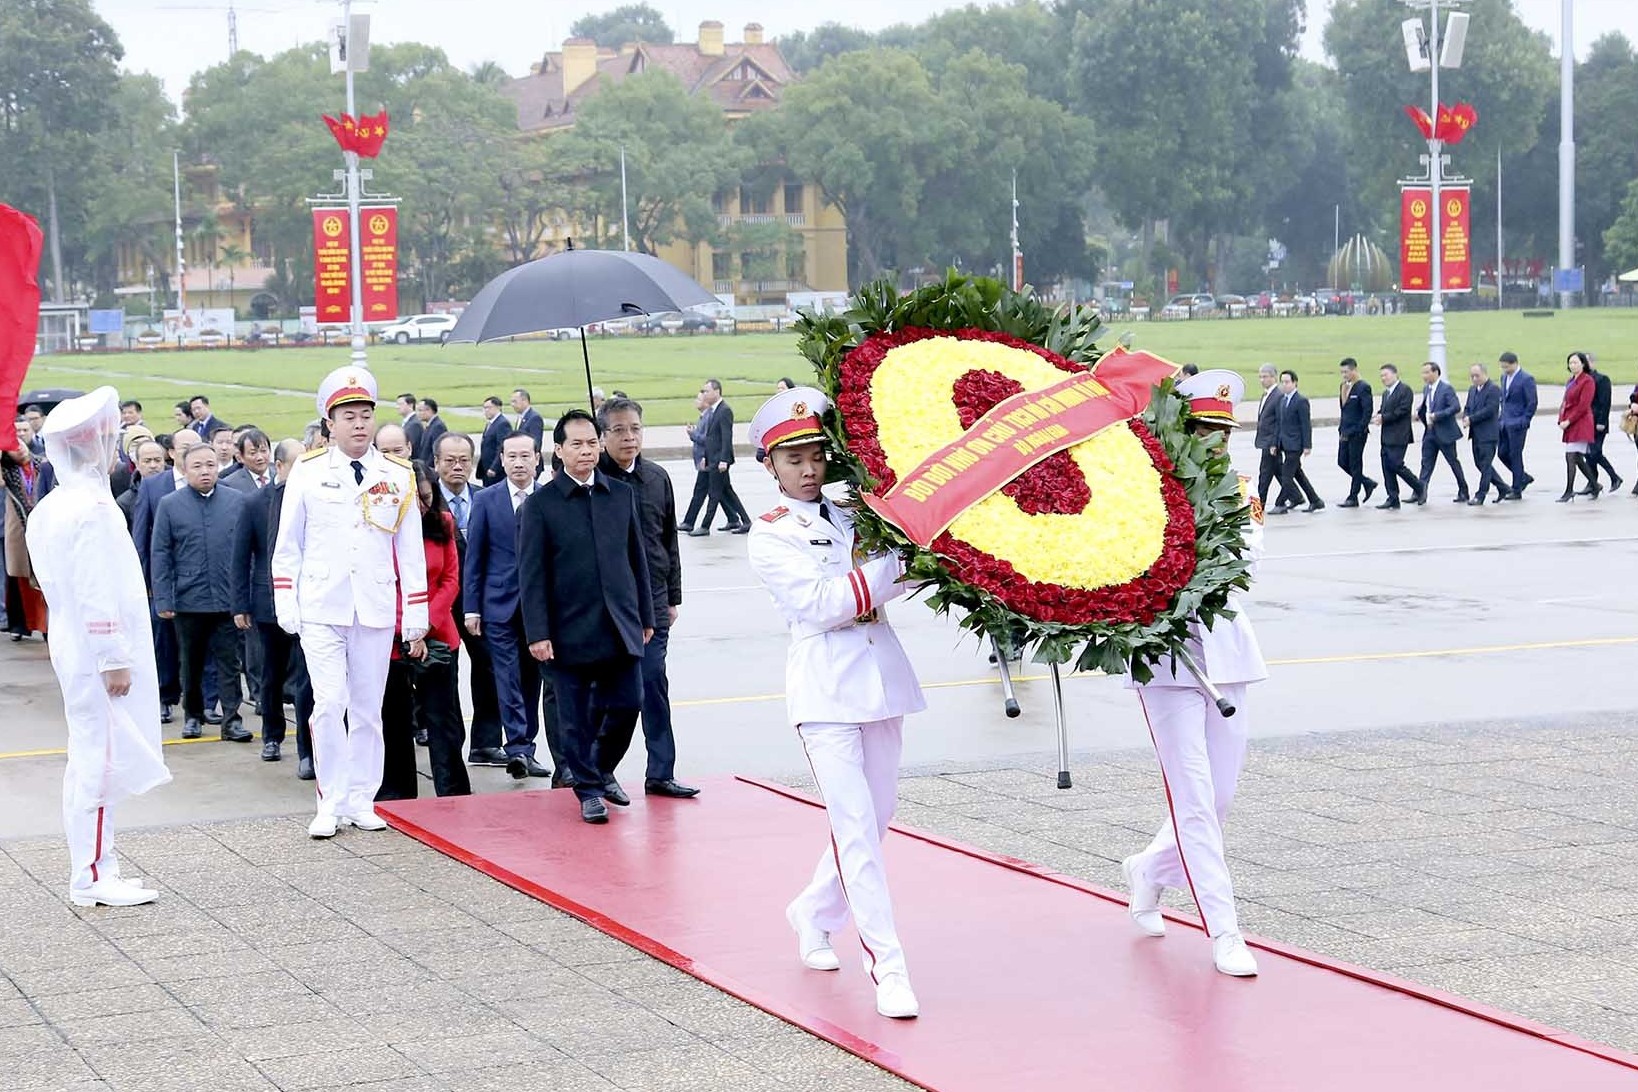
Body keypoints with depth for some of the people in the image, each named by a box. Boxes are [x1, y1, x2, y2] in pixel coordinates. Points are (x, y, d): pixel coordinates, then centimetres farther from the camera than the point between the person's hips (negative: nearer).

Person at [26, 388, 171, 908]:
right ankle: (92, 877, 0)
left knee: (89, 759, 15)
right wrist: (116, 659, -19)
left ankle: (91, 868, 21)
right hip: (99, 656, -10)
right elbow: (98, 593, -21)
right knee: (101, 761, -4)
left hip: (73, 648, 10)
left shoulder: (50, 508, 11)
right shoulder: (92, 506, -18)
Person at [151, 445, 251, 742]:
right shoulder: (170, 505, 1)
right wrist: (163, 600, -4)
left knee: (229, 662, -1)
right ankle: (192, 716, 24)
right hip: (188, 600, 0)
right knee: (191, 662, 12)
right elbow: (161, 554, 2)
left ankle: (231, 719, 0)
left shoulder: (237, 501, 3)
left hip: (227, 598, 0)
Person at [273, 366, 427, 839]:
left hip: (376, 610, 2)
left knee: (368, 709, 7)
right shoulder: (308, 473, 2)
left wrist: (415, 614, 4)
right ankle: (331, 804, -1)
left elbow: (410, 550, 8)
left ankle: (361, 801, 16)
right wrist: (286, 606, -1)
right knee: (329, 705, -9)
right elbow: (287, 546, 6)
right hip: (321, 609, -2)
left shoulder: (398, 477, 6)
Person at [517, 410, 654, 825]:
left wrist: (645, 616, 12)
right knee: (576, 719, 2)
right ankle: (588, 789, 15)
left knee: (627, 705, 1)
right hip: (571, 631, -3)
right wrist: (537, 633, -10)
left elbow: (637, 559, 14)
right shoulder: (540, 504, -2)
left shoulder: (622, 495, 9)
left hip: (620, 628, 3)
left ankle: (602, 769, 25)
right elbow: (532, 574, -4)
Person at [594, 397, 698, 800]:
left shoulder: (657, 478, 9)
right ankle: (601, 769, 12)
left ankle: (660, 774, 8)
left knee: (653, 685, 4)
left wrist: (673, 597, 14)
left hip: (653, 603, 4)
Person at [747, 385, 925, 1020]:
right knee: (856, 825, -11)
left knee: (878, 815, 12)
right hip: (826, 687, -6)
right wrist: (893, 565, -17)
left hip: (881, 677, 6)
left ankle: (814, 915, 35)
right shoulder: (770, 537, 0)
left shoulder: (853, 516, 14)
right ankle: (887, 967, -11)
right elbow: (819, 603, -13)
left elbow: (900, 576, 8)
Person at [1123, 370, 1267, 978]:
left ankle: (1149, 870, 37)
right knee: (1194, 798, -6)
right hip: (1168, 653, -5)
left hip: (1225, 653, 6)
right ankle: (1223, 932, -1)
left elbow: (1247, 556, -8)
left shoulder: (1233, 491, 9)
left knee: (1220, 796, 11)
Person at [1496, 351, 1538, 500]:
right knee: (1502, 453, 8)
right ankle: (1523, 478, 25)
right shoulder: (1504, 377, 12)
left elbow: (1532, 403, -12)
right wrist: (1502, 417, 12)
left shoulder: (1526, 379, -12)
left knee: (1515, 455, -3)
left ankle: (1516, 490, 4)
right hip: (1505, 423, 8)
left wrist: (1523, 422, -14)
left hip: (1517, 424, -8)